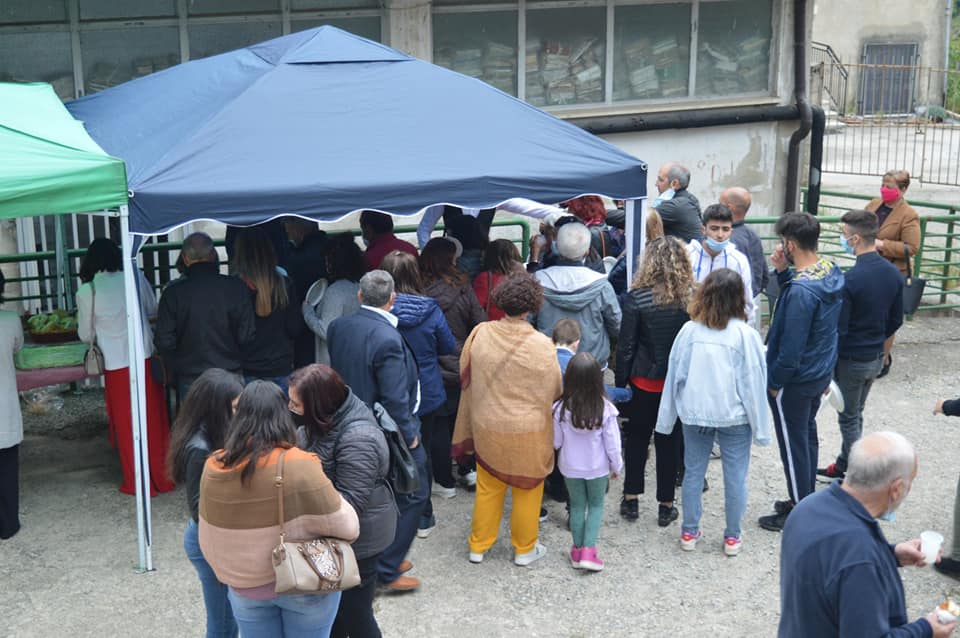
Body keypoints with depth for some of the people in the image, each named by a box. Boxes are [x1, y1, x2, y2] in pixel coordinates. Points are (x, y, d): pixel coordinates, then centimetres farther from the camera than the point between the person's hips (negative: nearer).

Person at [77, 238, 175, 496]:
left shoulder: (87, 291, -10)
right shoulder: (135, 278, -4)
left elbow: (86, 335, 0)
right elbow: (153, 310, 11)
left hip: (116, 365, -3)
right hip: (146, 358, 3)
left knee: (127, 424, 11)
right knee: (155, 420, 15)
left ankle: (138, 483, 20)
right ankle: (163, 477, 25)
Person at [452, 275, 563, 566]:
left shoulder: (479, 335, -12)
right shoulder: (541, 345, -19)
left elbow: (466, 380, 2)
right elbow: (555, 390, -7)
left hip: (487, 427, 3)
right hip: (528, 431, -3)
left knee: (488, 487, 18)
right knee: (527, 489, 15)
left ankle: (478, 546, 29)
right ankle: (524, 549, 28)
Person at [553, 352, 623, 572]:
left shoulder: (561, 409, -20)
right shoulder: (605, 409, -22)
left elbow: (555, 442, -8)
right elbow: (612, 444, -12)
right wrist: (617, 466, 4)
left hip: (570, 467, 1)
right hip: (598, 468, -1)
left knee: (577, 505, 19)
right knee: (596, 506, 17)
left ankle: (577, 549, 27)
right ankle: (589, 550, 6)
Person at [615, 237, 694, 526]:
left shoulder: (637, 298, -14)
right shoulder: (691, 298, -10)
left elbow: (626, 347, -9)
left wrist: (620, 383, 2)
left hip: (644, 382, -1)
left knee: (637, 438, 15)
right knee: (671, 442, 11)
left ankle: (631, 499, 22)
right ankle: (666, 506, 19)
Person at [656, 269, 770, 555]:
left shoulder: (689, 330, -8)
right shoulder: (745, 335, -14)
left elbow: (674, 375, -1)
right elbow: (753, 382, -9)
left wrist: (667, 419, 10)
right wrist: (760, 426, 0)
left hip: (695, 413, 2)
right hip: (734, 415, -2)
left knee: (693, 472, 14)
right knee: (735, 477, 11)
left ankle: (689, 532, 25)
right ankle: (732, 537, 21)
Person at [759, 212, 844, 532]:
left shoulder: (801, 290, -31)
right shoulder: (831, 272, -2)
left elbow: (791, 346, -26)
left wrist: (774, 382, -13)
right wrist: (784, 272, -4)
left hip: (796, 380, -9)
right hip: (821, 372, 9)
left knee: (794, 445, 6)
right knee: (807, 436, 23)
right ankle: (806, 498, 38)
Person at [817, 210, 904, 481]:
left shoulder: (849, 280, -25)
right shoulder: (893, 273, -3)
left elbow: (838, 329, -20)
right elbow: (896, 321, 7)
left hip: (851, 360, -7)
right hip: (877, 357, 7)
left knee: (849, 419, 8)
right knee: (855, 414, 21)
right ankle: (843, 466, 34)